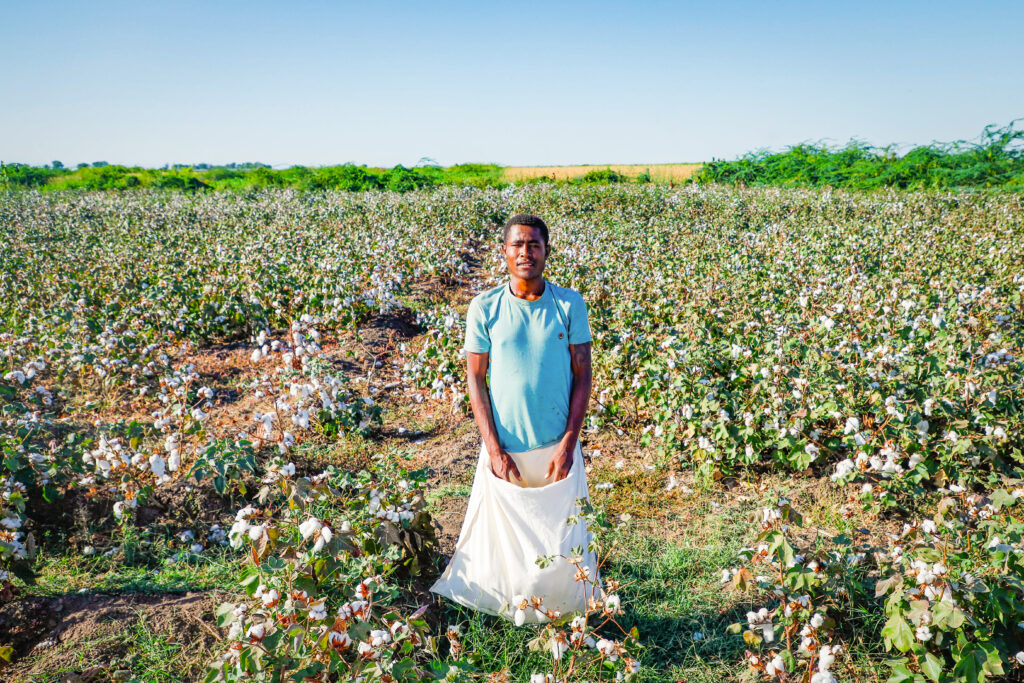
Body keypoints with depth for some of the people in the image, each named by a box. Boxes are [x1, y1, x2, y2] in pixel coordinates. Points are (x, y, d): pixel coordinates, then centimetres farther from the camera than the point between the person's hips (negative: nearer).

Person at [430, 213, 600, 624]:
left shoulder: (570, 304, -2)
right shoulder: (484, 308, -3)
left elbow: (582, 375, -1)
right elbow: (475, 379, -2)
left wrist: (568, 444, -8)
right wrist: (494, 448, -9)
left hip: (557, 447, 0)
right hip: (504, 448, 0)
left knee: (563, 538, 9)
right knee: (502, 534, 9)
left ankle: (564, 615, 32)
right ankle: (511, 614, 32)